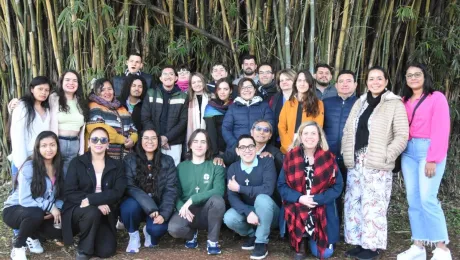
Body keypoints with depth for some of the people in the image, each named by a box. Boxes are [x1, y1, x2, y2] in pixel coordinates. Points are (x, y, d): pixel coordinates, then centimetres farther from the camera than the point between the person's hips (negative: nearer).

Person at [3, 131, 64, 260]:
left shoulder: (59, 167, -3)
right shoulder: (29, 167, -20)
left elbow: (60, 196, -1)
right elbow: (24, 199, -25)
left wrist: (56, 209, -22)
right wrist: (50, 206, -29)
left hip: (41, 213, 5)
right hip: (14, 210, -5)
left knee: (60, 230, -18)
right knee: (36, 214, -37)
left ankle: (33, 235, 14)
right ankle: (18, 247, -9)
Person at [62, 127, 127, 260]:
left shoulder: (116, 165, 3)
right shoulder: (77, 162, -1)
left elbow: (117, 193, -11)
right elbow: (69, 192, -10)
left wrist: (91, 199, -25)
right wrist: (97, 204, -23)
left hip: (104, 214, 2)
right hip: (78, 210, -2)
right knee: (92, 212, -35)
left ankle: (90, 235, 19)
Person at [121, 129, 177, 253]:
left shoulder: (167, 161, -1)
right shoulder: (130, 160, -5)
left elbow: (170, 190, -6)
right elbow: (130, 187, -14)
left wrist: (163, 214, -22)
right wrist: (150, 208, -27)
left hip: (158, 206, 1)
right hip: (137, 203, 0)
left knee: (158, 228, -28)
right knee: (131, 206, -34)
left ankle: (149, 231, 13)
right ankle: (134, 236, -2)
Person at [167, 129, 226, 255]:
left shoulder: (216, 166, 1)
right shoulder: (181, 167, 7)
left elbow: (219, 190, -15)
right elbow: (175, 194, 1)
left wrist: (192, 199, -23)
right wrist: (182, 207, -21)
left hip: (207, 212, -1)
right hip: (188, 212, 1)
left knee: (217, 200, -34)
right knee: (173, 229, -31)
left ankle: (213, 240, -10)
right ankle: (192, 234, 8)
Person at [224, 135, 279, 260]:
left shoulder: (267, 162, -15)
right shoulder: (233, 168, -4)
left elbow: (268, 189, -29)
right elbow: (232, 197, -14)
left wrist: (240, 188, -22)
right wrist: (248, 212, -32)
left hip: (268, 212, -3)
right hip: (245, 211, 3)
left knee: (262, 198, -35)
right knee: (229, 218, -26)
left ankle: (261, 242, -17)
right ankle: (252, 234, 6)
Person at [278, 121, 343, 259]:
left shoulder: (328, 158, -2)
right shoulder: (291, 157, -1)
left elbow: (337, 186, -3)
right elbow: (282, 185, -1)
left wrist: (317, 199, -17)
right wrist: (299, 198, -19)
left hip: (322, 209, 0)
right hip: (296, 207, 0)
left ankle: (311, 239, 27)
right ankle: (301, 245, -5)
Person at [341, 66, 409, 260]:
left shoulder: (395, 104, -3)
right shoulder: (360, 103, 15)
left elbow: (402, 136, -8)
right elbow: (348, 130, 15)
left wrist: (386, 157, -15)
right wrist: (346, 154, 6)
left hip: (376, 165, -6)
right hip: (355, 163, 6)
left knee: (373, 205, -4)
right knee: (353, 203, 8)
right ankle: (359, 243, 20)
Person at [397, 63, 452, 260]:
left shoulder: (436, 98, -3)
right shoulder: (405, 101, 16)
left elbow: (441, 130, -10)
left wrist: (433, 159, -15)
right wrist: (399, 150, -1)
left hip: (428, 150, -6)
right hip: (408, 151, 6)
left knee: (427, 199, -11)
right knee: (413, 200, 4)